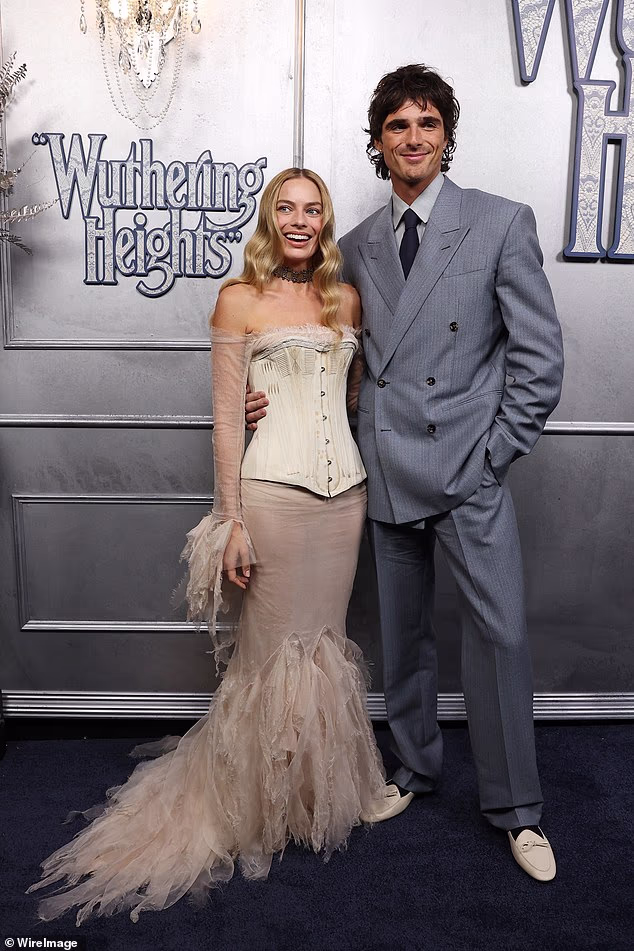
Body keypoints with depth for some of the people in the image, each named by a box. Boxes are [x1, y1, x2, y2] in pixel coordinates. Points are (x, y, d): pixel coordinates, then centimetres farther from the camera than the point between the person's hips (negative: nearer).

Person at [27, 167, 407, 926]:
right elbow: (226, 416, -5)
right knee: (276, 648, 5)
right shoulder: (239, 300, -2)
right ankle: (266, 804, 26)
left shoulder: (345, 298, 12)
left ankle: (330, 787, 34)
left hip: (344, 487, 5)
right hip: (272, 490, -5)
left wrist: (367, 478, 11)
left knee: (323, 642, 15)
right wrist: (231, 521, -9)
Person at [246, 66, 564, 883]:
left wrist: (494, 452, -8)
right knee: (403, 634, 14)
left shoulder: (501, 223, -2)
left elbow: (539, 355, -4)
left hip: (470, 475, -3)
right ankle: (415, 769, 36)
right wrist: (284, 391, 0)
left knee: (498, 634, 0)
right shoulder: (357, 245, 11)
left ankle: (514, 809, 20)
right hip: (386, 474, 4)